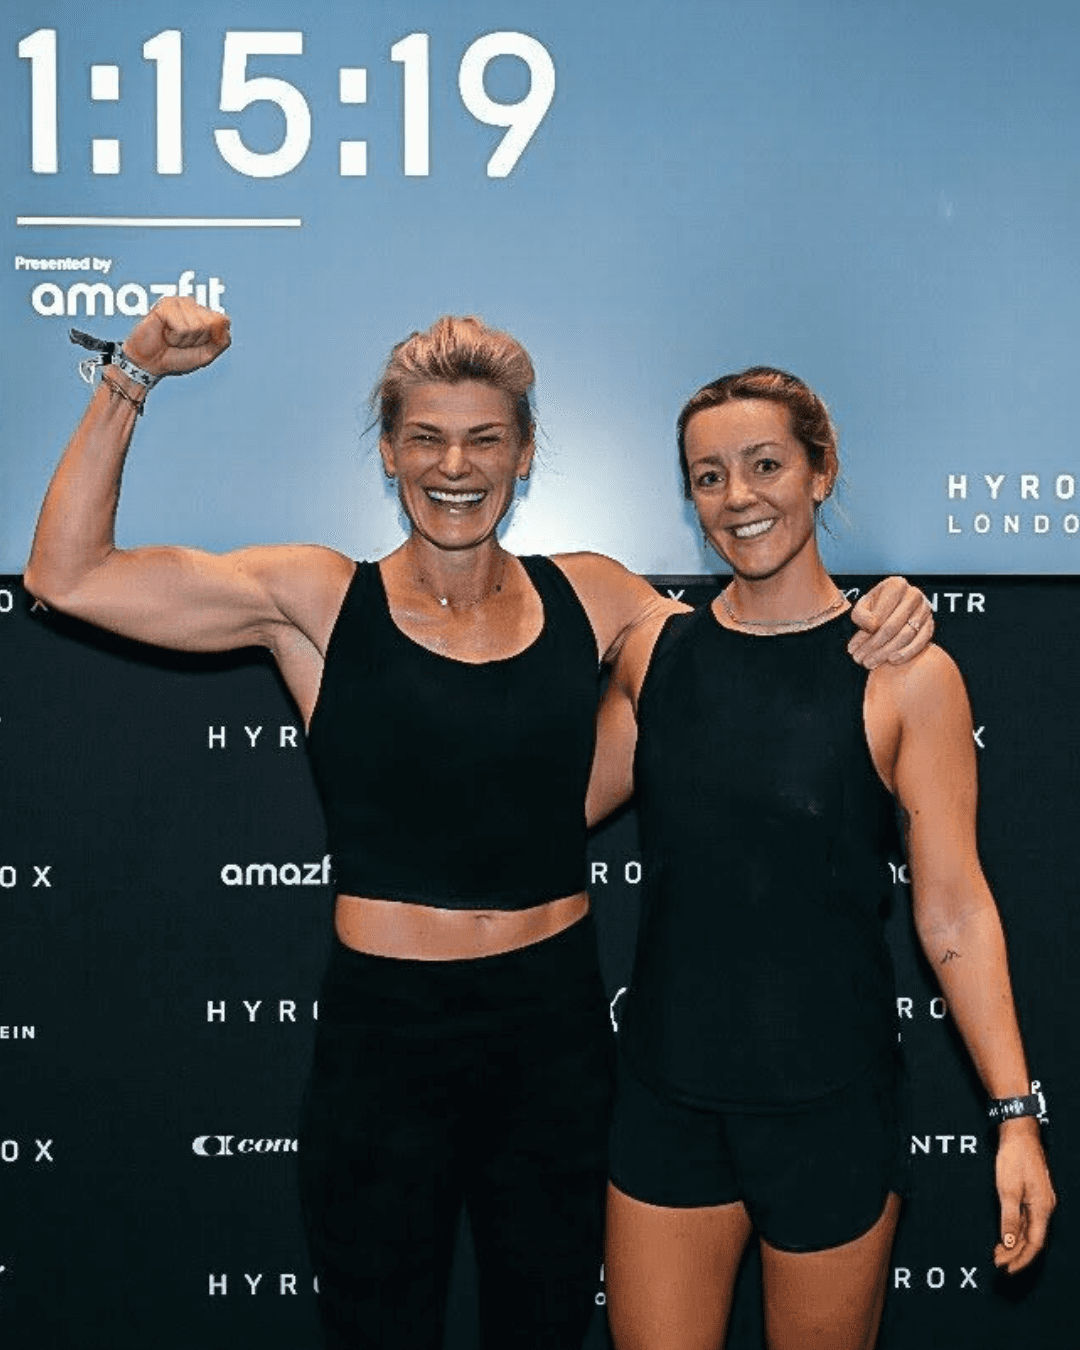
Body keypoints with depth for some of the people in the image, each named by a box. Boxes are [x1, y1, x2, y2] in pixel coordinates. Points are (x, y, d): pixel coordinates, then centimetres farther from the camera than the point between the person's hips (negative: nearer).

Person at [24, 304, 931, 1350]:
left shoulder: (591, 596, 1)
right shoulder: (318, 602, -6)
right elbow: (67, 576, -10)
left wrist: (876, 626, -8)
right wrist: (132, 375, -14)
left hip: (556, 1029, 2)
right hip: (383, 1033, -2)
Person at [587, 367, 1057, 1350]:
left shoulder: (905, 673, -9)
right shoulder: (654, 653, 1)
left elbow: (954, 909, -8)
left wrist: (1017, 1116, -10)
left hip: (829, 1100, -3)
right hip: (668, 1092, 3)